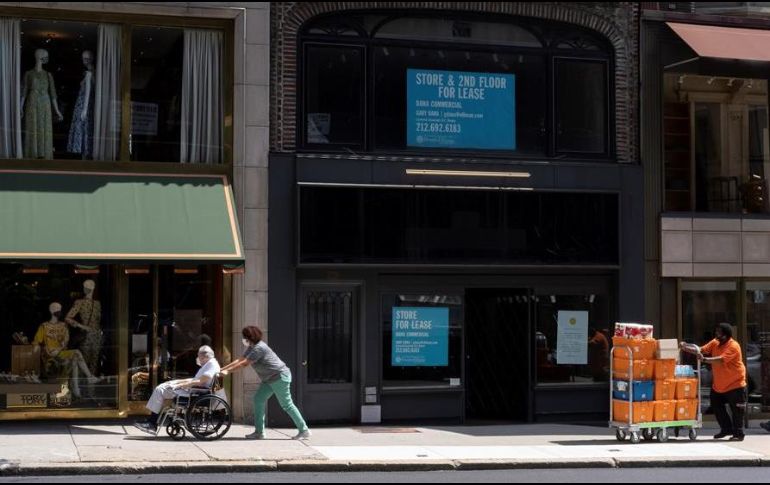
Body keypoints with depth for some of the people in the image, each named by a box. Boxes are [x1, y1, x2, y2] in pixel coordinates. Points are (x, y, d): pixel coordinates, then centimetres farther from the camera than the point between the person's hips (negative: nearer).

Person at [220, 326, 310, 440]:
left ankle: (304, 430, -1)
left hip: (280, 377, -10)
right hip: (270, 379, 10)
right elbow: (239, 361, 13)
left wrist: (228, 371, -18)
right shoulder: (251, 348, 10)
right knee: (258, 399, 3)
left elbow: (245, 363, -22)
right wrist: (223, 369, 9)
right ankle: (259, 432, 5)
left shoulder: (259, 348, -21)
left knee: (287, 404, -7)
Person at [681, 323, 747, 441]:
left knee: (736, 410, -3)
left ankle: (738, 434, 8)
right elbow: (702, 350, -4)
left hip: (735, 384, -8)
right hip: (718, 385, 8)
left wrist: (704, 359, -43)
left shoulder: (733, 346, -22)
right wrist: (687, 349, -18)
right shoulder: (715, 343, 2)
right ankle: (726, 429, 29)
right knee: (717, 406, 13)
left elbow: (721, 360, -35)